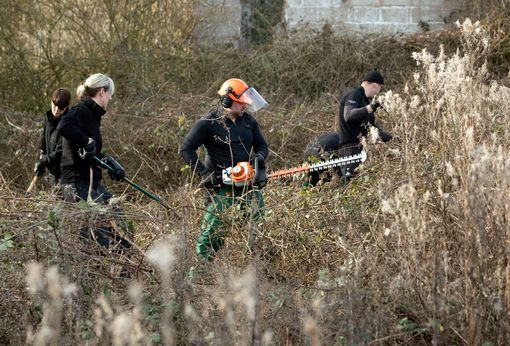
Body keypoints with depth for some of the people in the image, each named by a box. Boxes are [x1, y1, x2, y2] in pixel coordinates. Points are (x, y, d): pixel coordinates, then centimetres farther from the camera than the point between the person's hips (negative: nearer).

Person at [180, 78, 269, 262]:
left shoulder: (249, 121, 9)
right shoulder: (209, 122, -8)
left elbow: (262, 145, 20)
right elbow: (186, 149, -8)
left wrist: (259, 157, -3)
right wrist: (204, 173, -13)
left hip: (248, 184, 6)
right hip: (220, 186, -6)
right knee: (212, 233, -4)